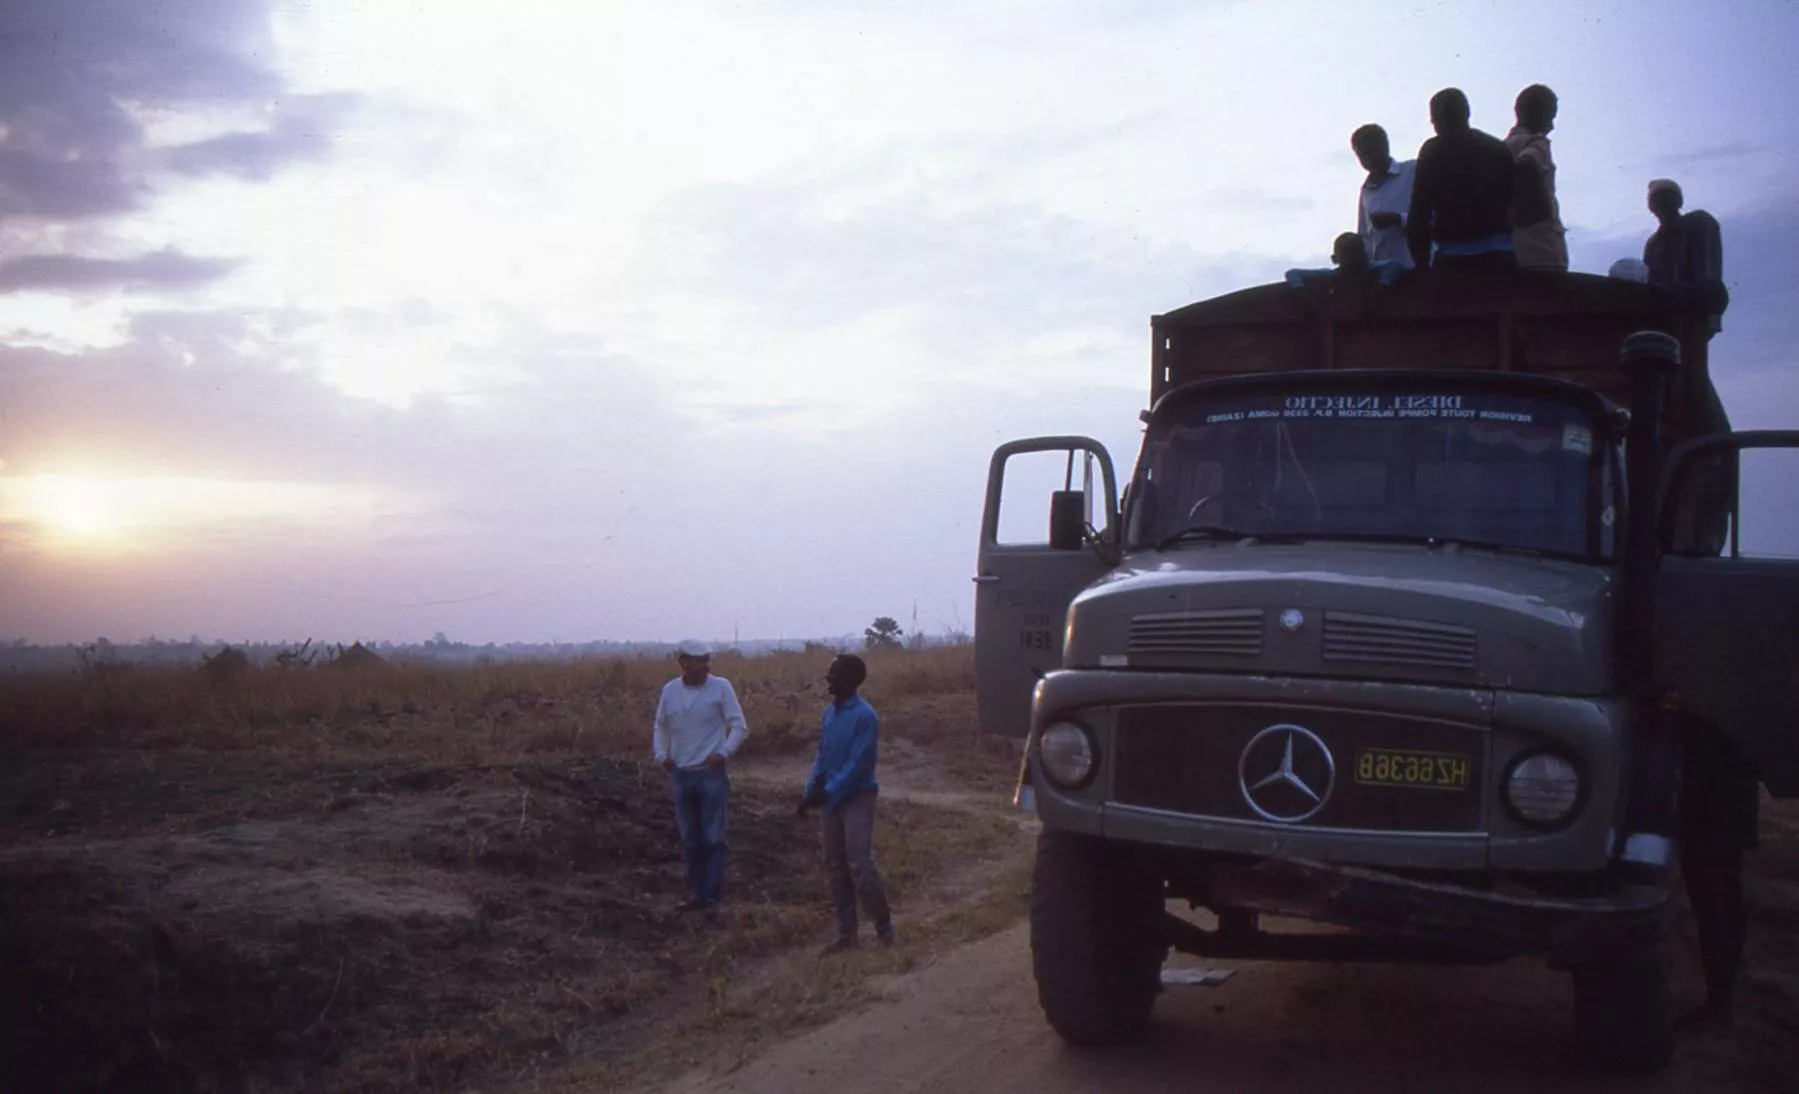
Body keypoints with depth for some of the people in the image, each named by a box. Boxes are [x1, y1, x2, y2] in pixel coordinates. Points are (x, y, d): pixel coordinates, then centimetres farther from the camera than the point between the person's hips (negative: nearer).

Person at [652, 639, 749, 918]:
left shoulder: (721, 687, -5)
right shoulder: (670, 690, 5)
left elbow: (739, 726, -3)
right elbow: (660, 727, 19)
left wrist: (724, 753, -16)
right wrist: (661, 754, 4)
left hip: (711, 773, -4)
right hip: (680, 774, 4)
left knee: (713, 839, -4)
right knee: (690, 840, 11)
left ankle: (711, 897, 0)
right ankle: (697, 894, 20)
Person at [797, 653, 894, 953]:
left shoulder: (865, 716, -16)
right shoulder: (829, 712, 7)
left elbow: (858, 765, -19)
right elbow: (821, 755, 12)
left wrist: (826, 793, -18)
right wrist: (812, 790, -1)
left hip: (856, 799, -7)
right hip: (830, 799, 7)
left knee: (860, 865, -10)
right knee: (836, 867, 9)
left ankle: (884, 928, 3)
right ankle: (846, 933, 16)